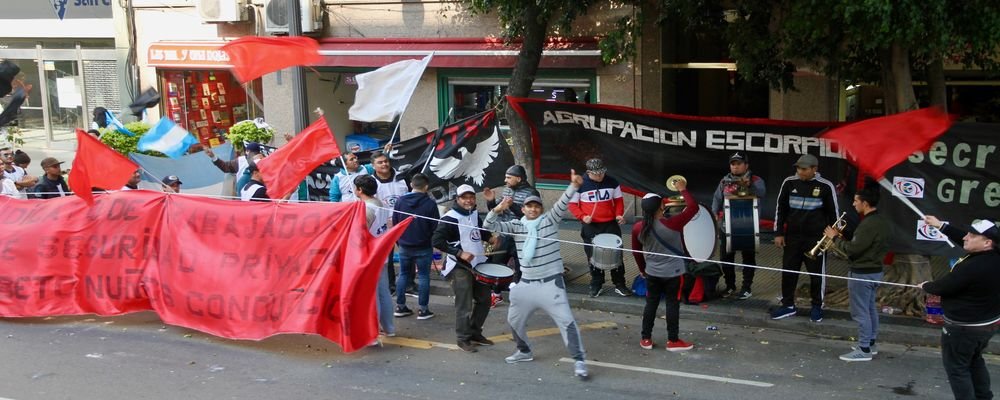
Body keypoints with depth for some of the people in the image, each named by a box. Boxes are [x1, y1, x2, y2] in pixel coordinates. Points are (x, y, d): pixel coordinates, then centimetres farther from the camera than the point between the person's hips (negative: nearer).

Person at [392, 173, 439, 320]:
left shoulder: (400, 201, -1)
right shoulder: (430, 203, -12)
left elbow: (394, 223, 5)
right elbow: (435, 226, -8)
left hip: (404, 246, 4)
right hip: (423, 247, -4)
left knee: (403, 275, 14)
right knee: (423, 276, 3)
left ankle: (400, 307, 15)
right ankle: (422, 309, 2)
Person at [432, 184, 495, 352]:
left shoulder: (475, 214, 8)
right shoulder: (450, 218, -16)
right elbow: (437, 241, -22)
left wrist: (489, 237, 5)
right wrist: (459, 253, -25)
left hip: (478, 264, 8)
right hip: (460, 267, -8)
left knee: (484, 299, 16)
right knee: (464, 305, -5)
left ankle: (475, 333, 31)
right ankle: (463, 339, 9)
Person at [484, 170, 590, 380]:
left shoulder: (550, 220, -1)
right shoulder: (516, 226, 4)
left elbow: (561, 204, -16)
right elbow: (490, 226, -4)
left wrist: (574, 186, -32)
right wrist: (498, 209, -23)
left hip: (550, 282, -4)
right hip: (526, 284, 4)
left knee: (566, 321, -12)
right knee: (514, 320, 18)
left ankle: (579, 360, -7)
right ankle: (524, 351, 41)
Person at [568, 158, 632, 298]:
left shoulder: (612, 182, 0)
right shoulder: (580, 185, -8)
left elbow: (618, 200, 10)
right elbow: (572, 204, -2)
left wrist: (619, 214, -7)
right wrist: (582, 217, -17)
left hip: (610, 225, 1)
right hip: (590, 227, -1)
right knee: (593, 256, 7)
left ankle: (619, 285, 15)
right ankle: (596, 285, 22)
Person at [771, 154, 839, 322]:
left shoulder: (826, 186, -7)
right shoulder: (789, 183, 0)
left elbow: (834, 212, 0)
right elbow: (781, 208, 8)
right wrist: (778, 233, 5)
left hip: (816, 238, -3)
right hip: (792, 236, 3)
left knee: (816, 273, 6)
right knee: (788, 271, 7)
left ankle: (817, 307, 21)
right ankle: (788, 305, 20)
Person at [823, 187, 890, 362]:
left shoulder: (868, 224, -24)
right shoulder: (883, 222, 8)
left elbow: (852, 249, -24)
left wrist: (835, 238, -11)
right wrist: (843, 237, 8)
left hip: (862, 273, -10)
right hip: (875, 270, 10)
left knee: (860, 312, -3)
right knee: (870, 309, 19)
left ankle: (864, 350, 1)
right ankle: (870, 343, 28)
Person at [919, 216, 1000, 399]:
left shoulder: (972, 267, -35)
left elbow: (944, 287, -21)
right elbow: (967, 242, 8)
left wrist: (925, 286, 0)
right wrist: (941, 226, 10)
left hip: (964, 328, -9)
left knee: (956, 367, 7)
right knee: (974, 360, 28)